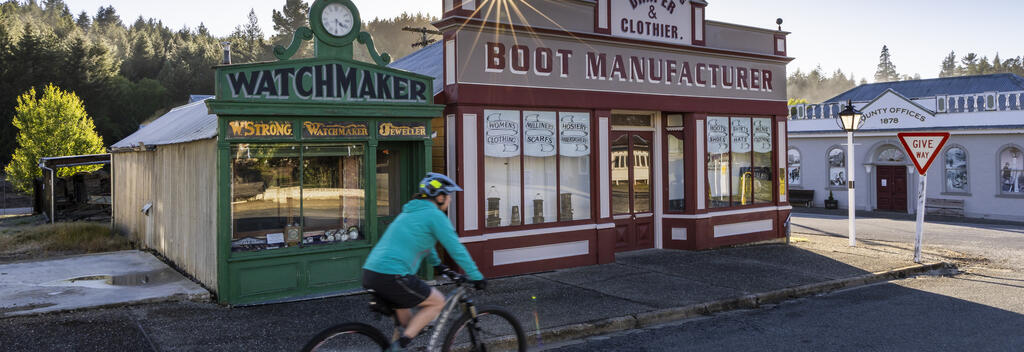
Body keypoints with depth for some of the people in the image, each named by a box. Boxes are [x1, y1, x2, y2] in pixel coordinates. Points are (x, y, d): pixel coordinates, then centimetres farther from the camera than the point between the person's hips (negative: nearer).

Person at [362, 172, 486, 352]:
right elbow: (456, 249, -4)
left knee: (403, 318, 26)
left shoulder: (410, 211, 23)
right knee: (438, 302, 6)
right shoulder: (435, 215, -4)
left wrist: (438, 264, 52)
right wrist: (476, 277, 6)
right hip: (392, 277, -9)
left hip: (370, 274, 9)